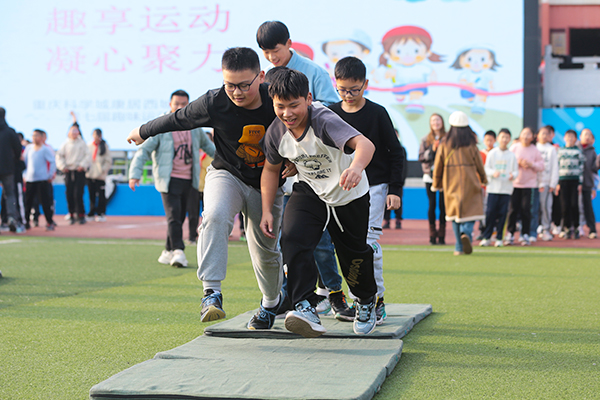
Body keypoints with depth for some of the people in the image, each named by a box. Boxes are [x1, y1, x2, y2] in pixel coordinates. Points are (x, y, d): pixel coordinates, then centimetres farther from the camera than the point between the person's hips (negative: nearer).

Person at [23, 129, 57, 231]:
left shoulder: (46, 149, -3)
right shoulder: (29, 148, 10)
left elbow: (53, 162, -3)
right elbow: (25, 161, 18)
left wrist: (50, 175, -7)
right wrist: (25, 175, 13)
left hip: (43, 180, -4)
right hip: (30, 180, 4)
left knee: (46, 201, -6)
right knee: (27, 202, 5)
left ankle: (50, 222, 0)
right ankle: (25, 221, 13)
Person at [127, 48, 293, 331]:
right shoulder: (214, 103, -21)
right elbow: (178, 119, -4)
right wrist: (143, 132, 8)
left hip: (267, 185, 1)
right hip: (227, 175, -1)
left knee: (265, 250, 10)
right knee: (215, 216, -33)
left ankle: (271, 302, 39)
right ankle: (212, 292, -34)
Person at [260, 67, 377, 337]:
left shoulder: (324, 121, -35)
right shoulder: (276, 132, -16)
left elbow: (365, 144, -52)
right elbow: (271, 169, 4)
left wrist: (356, 167, -74)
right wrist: (267, 211, -2)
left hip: (349, 194, -3)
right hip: (309, 192, 3)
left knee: (354, 253, 12)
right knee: (293, 240, -23)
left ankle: (366, 300, 42)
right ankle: (305, 308, -26)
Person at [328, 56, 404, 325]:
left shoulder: (377, 114, -4)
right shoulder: (331, 114, 4)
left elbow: (396, 154, 0)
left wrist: (395, 190, -5)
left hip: (374, 187, -4)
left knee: (369, 242, -12)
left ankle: (377, 299, -5)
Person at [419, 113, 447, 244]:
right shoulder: (426, 140, 10)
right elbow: (421, 157, 4)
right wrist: (432, 150, -10)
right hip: (430, 175, 1)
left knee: (443, 205, -2)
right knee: (432, 205, 0)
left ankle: (441, 236, 4)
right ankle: (432, 235, 6)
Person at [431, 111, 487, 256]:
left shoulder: (444, 144, -1)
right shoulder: (471, 144, -4)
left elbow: (438, 165, 5)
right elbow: (479, 164, 4)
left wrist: (436, 184, 18)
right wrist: (483, 179, 22)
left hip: (451, 184, 2)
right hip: (469, 183, -2)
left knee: (455, 213, 10)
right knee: (470, 211, 2)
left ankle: (459, 247, 7)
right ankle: (466, 233, -29)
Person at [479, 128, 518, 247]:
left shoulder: (512, 155, 8)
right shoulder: (492, 153, 4)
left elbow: (516, 170, 9)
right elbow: (486, 168, 2)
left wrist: (513, 175, -14)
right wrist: (493, 173, -18)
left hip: (506, 189, 1)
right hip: (493, 187, -1)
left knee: (502, 213, 0)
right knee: (490, 212, -4)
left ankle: (499, 238, 8)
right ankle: (486, 237, 4)